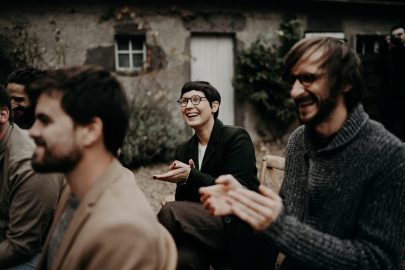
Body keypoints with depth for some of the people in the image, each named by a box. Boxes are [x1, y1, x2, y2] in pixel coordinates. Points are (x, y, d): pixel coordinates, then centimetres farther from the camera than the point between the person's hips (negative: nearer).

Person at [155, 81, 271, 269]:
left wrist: (191, 176, -22)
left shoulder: (237, 137, -6)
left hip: (237, 233, -4)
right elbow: (183, 201, 10)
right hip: (206, 226, 4)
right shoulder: (183, 151, 11)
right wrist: (183, 181, -12)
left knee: (169, 211, -24)